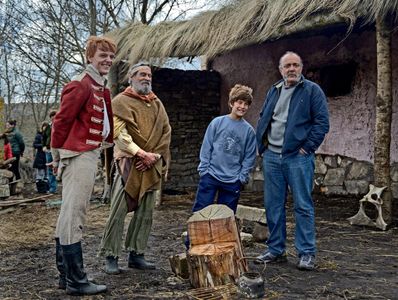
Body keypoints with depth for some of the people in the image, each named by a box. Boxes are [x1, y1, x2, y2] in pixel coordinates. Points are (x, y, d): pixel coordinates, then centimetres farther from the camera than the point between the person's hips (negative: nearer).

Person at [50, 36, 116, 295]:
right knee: (73, 218, -6)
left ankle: (66, 275, 21)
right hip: (79, 157, -10)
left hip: (91, 156, 10)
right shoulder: (81, 85, -12)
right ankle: (76, 281, -2)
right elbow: (61, 121, -12)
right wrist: (58, 157, -6)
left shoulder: (103, 89, 16)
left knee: (70, 217, 13)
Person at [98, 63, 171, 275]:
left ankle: (136, 254, 16)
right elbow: (119, 134, -10)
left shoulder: (157, 104, 17)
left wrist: (154, 156, -4)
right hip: (128, 163, -5)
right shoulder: (120, 102, 0)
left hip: (151, 166, 6)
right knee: (118, 211, -8)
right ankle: (111, 257, 0)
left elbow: (166, 132, 11)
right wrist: (141, 153, -17)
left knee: (145, 213, 6)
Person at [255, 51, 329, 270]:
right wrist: (262, 146, 10)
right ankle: (276, 250, 19)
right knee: (273, 205, 9)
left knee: (303, 206, -2)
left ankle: (307, 254, 5)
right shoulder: (273, 92, 16)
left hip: (298, 157, -5)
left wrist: (308, 147, -12)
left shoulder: (312, 90, -1)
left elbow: (322, 122, -7)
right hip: (271, 156, 6)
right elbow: (263, 119, 21)